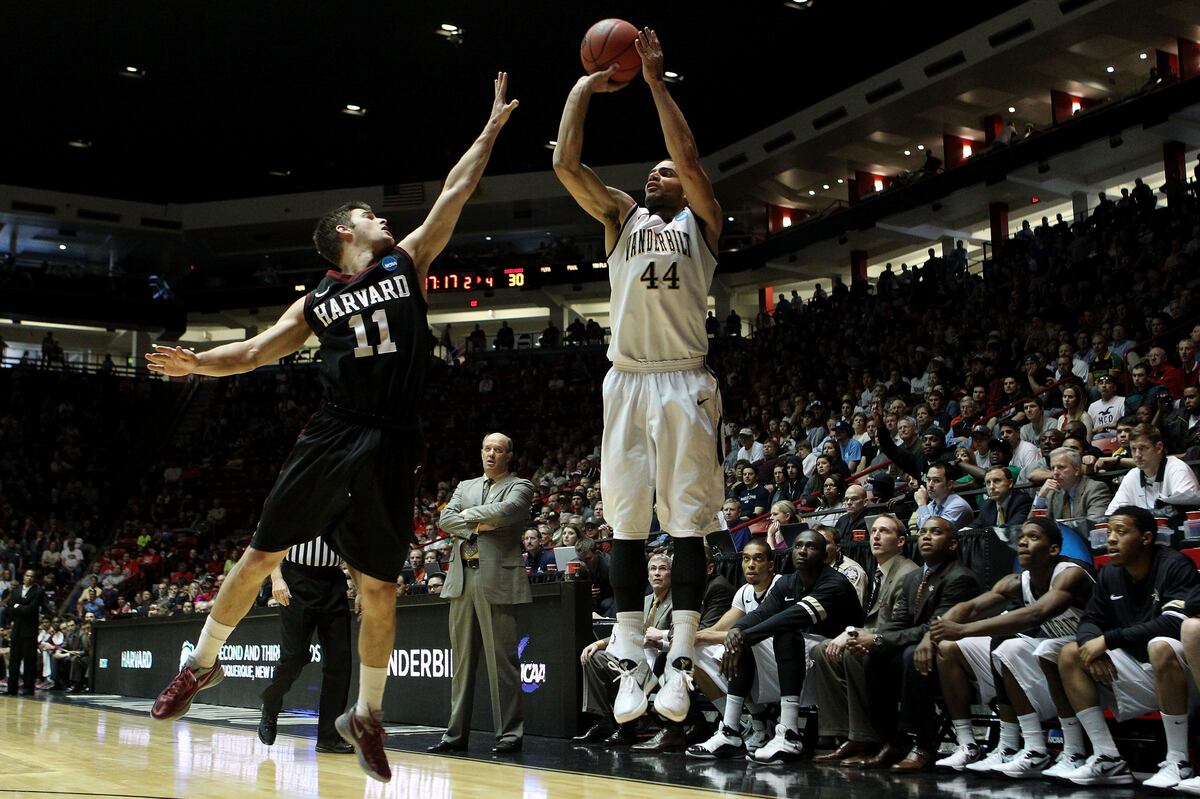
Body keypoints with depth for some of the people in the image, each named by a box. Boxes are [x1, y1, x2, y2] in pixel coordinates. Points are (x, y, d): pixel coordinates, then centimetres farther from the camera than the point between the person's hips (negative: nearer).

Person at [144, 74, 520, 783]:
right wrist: (196, 363, -6)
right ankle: (204, 662, 23)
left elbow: (455, 193, 13)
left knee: (380, 589, 4)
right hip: (332, 439, 0)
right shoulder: (319, 301, 11)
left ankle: (367, 714, 18)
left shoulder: (407, 262, 13)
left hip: (390, 450, 0)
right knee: (262, 554, 1)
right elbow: (255, 351, 10)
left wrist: (493, 127, 13)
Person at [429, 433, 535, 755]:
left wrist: (469, 514, -1)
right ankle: (456, 733, 12)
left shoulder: (519, 486, 6)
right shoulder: (465, 486, 22)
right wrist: (478, 525, -8)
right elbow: (445, 519, 7)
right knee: (462, 660, 8)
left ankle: (509, 733, -2)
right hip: (462, 579, 5)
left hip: (497, 580, -5)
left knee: (502, 660, -6)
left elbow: (505, 511, -14)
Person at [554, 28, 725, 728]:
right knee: (627, 522, 0)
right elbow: (566, 164, 8)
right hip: (627, 381, 3)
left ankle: (681, 661, -6)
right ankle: (631, 662, 2)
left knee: (689, 520, -5)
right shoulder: (622, 217, 19)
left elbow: (689, 156, -7)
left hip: (685, 382, -3)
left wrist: (655, 80, -4)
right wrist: (585, 89, 10)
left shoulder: (701, 219, 11)